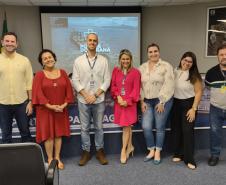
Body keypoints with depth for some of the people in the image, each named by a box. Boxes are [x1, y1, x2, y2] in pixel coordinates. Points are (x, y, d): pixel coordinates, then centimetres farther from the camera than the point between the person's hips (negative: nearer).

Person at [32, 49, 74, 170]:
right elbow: (38, 93, -11)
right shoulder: (39, 75, -3)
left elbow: (68, 90, 3)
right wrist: (50, 106, -18)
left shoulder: (62, 73, 5)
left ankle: (57, 158, 22)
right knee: (48, 135, 3)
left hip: (61, 110, 3)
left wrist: (64, 104, -10)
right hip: (45, 110, -2)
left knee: (59, 134, 9)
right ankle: (50, 159, 18)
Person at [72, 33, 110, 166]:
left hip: (99, 100, 0)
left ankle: (100, 151, 24)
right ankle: (86, 152, 23)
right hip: (83, 100, 0)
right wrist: (86, 95, -11)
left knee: (99, 127, 10)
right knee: (85, 128, 9)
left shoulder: (103, 60, 1)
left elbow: (107, 80, -2)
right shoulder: (78, 60, 2)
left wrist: (95, 95, -11)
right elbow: (75, 81, -1)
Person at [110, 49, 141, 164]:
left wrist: (128, 101, -13)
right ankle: (130, 147, 27)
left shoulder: (135, 72, -3)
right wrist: (118, 97, -10)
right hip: (118, 102, 3)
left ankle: (123, 150, 7)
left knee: (126, 126, -2)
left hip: (129, 103, -3)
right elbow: (113, 86, 6)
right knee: (127, 126, 13)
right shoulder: (116, 70, 6)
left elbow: (136, 89, -6)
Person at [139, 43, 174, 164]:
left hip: (162, 101, -3)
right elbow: (139, 86, 7)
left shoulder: (166, 66, -6)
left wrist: (161, 102, -14)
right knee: (146, 127, -2)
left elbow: (168, 86, -11)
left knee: (160, 127, 4)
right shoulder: (142, 67, 8)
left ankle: (157, 152, 19)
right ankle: (151, 150, 18)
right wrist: (142, 102, 0)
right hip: (147, 101, 4)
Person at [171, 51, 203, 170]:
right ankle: (178, 154, 25)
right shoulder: (175, 72, 2)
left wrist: (193, 109, -15)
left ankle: (189, 159, 6)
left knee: (187, 131, -5)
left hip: (188, 104, -4)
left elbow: (198, 92, -9)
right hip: (175, 104, 4)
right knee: (176, 130, 9)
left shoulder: (194, 75, -9)